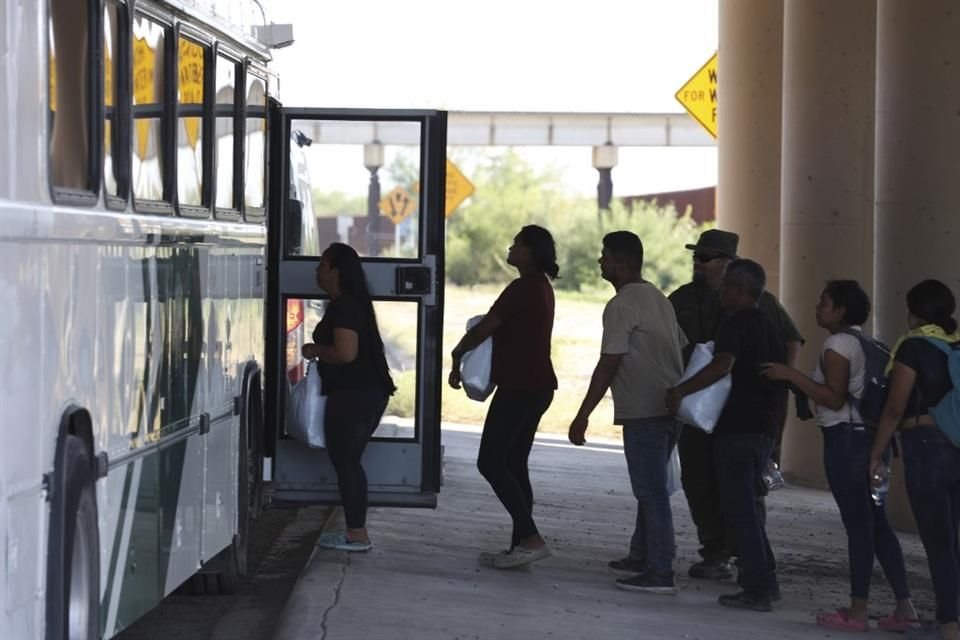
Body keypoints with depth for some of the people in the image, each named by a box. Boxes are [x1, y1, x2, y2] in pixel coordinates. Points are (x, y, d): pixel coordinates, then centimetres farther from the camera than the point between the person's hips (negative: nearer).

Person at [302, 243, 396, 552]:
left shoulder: (344, 307, -17)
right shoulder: (355, 304, 15)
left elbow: (345, 352, -26)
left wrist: (315, 350, -10)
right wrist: (320, 350, 20)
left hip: (351, 396, -10)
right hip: (369, 392, 10)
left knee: (345, 461, -4)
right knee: (348, 461, 15)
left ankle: (357, 535, -1)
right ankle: (356, 532, 18)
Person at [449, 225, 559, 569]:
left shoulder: (522, 289, -16)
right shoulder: (541, 288, 15)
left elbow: (484, 328, -13)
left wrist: (457, 355, 3)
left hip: (519, 387, -10)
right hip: (538, 386, 10)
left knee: (491, 462, -7)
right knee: (514, 464, 12)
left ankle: (531, 538, -14)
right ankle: (521, 544, 11)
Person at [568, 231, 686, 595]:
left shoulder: (622, 306, -12)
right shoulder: (658, 299, 16)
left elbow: (608, 365, -16)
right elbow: (683, 349, 18)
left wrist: (583, 416, -13)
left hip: (643, 413, -9)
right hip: (671, 408, 9)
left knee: (651, 492, -7)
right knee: (651, 489, 18)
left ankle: (660, 573, -6)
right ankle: (641, 558, 27)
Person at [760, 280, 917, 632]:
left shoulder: (838, 344, -12)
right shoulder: (864, 342, 17)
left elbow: (834, 398, -18)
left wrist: (791, 375, -17)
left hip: (846, 438, -9)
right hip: (872, 435, 9)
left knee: (857, 523, -5)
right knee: (877, 522, 11)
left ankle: (857, 611, 0)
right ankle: (904, 606, 10)